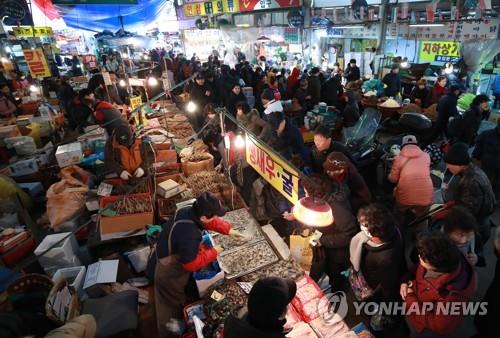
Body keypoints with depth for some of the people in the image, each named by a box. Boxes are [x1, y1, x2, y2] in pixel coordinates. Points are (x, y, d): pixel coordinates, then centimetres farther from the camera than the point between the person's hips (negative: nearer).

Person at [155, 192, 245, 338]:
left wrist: (228, 230, -2)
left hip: (168, 259, 8)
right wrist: (213, 252, -19)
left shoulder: (189, 211, -19)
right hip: (171, 274, -8)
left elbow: (209, 222, 2)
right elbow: (191, 264, -30)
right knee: (174, 306, 19)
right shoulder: (189, 235, -45)